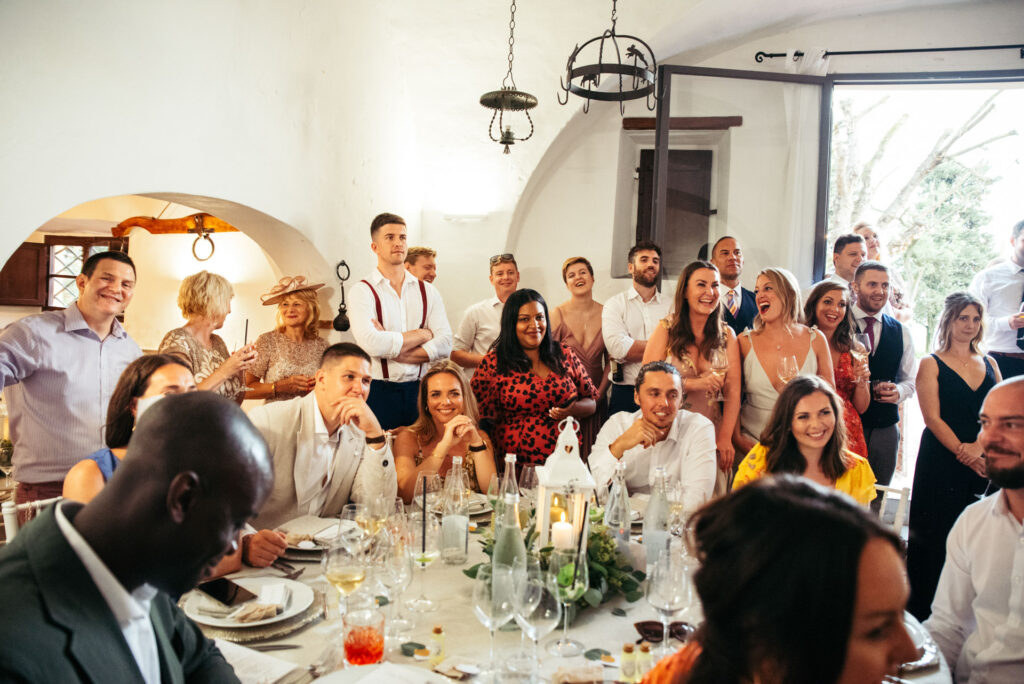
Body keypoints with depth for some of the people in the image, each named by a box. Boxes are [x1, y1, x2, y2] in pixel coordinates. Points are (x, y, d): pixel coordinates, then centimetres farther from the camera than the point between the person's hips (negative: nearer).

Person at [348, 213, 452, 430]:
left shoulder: (428, 292, 10)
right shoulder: (362, 291, -1)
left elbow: (445, 344, -3)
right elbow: (370, 344, -18)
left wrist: (393, 351, -12)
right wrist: (421, 334, -7)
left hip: (420, 392, 3)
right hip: (378, 393, -3)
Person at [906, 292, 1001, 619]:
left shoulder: (989, 364, 13)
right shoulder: (931, 364, 0)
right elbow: (933, 419, -7)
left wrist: (978, 446, -12)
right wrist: (965, 455, -15)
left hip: (984, 461, 4)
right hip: (942, 461, -4)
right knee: (937, 535, -1)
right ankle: (926, 611, 9)